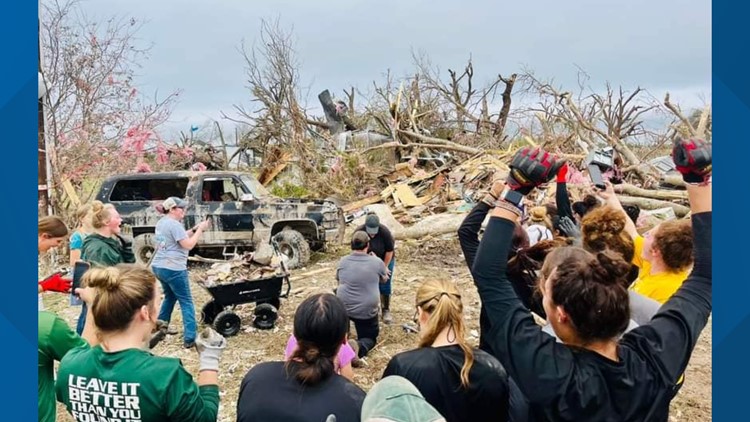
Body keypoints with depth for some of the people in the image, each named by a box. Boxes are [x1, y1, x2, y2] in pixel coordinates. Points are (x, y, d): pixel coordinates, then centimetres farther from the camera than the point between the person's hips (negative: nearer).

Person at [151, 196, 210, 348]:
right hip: (173, 269, -9)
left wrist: (195, 229, 7)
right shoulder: (174, 224, -17)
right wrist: (200, 229, -11)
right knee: (186, 302, -3)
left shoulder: (161, 222, 13)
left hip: (158, 267, 9)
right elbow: (188, 244, -19)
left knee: (170, 297, 27)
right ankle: (190, 338, -7)